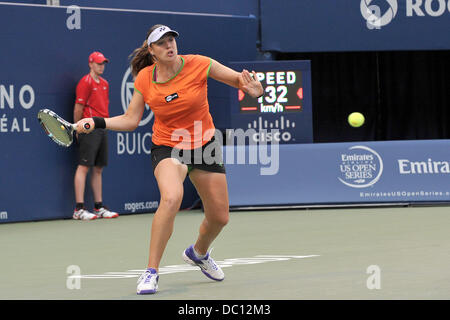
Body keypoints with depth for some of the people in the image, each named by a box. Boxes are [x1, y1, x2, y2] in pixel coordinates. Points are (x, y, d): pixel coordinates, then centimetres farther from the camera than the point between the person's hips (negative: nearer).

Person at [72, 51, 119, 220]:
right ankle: (79, 209, -12)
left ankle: (99, 207, 14)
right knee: (84, 167, -9)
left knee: (98, 169, 10)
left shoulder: (104, 83, 18)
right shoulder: (85, 82, -8)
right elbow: (78, 108, -9)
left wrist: (104, 124, 14)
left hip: (102, 129, 8)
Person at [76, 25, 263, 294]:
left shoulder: (198, 65, -14)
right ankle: (151, 272, -25)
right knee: (171, 198, -33)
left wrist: (253, 89, -28)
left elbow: (240, 79, -6)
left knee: (220, 217, 8)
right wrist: (96, 122, -13)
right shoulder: (145, 78, -9)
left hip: (204, 146, 2)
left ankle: (198, 253, 44)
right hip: (167, 147, -2)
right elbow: (131, 120, -1)